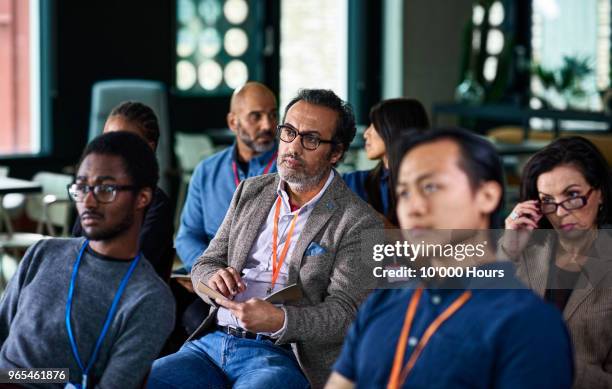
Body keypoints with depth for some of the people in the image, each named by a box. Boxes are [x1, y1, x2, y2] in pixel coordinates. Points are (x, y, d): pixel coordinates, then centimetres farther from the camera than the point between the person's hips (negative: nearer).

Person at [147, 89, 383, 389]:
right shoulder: (250, 192, 18)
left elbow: (344, 314, -7)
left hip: (282, 355, -5)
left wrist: (279, 320, -26)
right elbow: (203, 266, 20)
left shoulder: (359, 223, -1)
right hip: (213, 340, 5)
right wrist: (215, 278, -6)